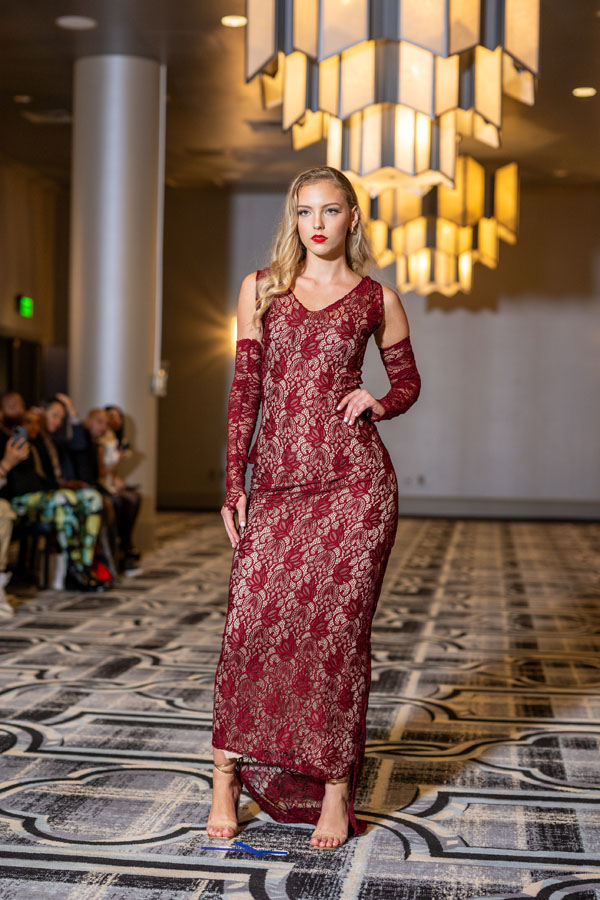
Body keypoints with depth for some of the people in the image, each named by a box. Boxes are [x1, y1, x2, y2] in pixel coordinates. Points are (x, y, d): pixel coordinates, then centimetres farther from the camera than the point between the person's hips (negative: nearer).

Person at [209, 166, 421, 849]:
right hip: (276, 483, 1)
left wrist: (377, 404, -4)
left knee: (338, 628, 0)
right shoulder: (261, 288, 11)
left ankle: (336, 788, 11)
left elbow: (408, 380, 19)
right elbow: (244, 391, 8)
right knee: (251, 620, -4)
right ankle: (227, 775, 10)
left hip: (355, 483, -1)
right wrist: (234, 483, 2)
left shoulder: (376, 299, 8)